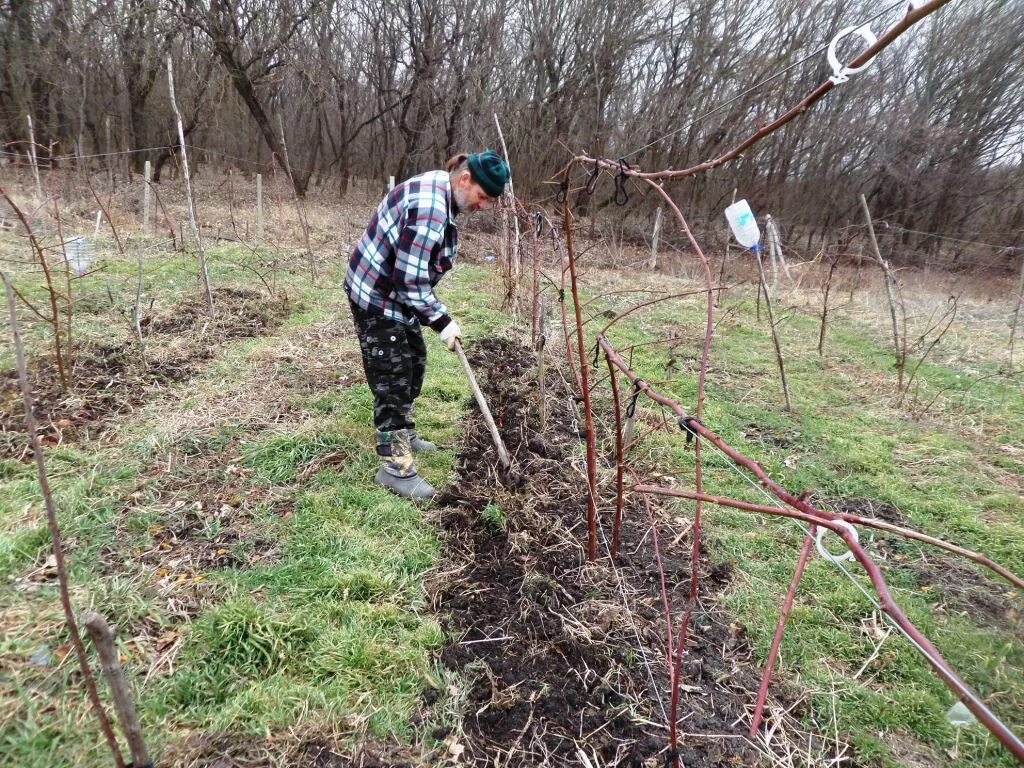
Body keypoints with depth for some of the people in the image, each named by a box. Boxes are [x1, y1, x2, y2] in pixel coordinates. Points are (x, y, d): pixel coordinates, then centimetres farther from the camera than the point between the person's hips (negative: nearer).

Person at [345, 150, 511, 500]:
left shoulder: (440, 190, 4)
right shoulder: (430, 208, -29)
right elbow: (409, 279, -30)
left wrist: (435, 313, 12)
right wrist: (442, 321, -22)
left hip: (397, 294, 10)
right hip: (377, 295, -10)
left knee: (414, 362, 18)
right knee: (393, 376, -7)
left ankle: (402, 435, 34)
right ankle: (395, 465, 1)